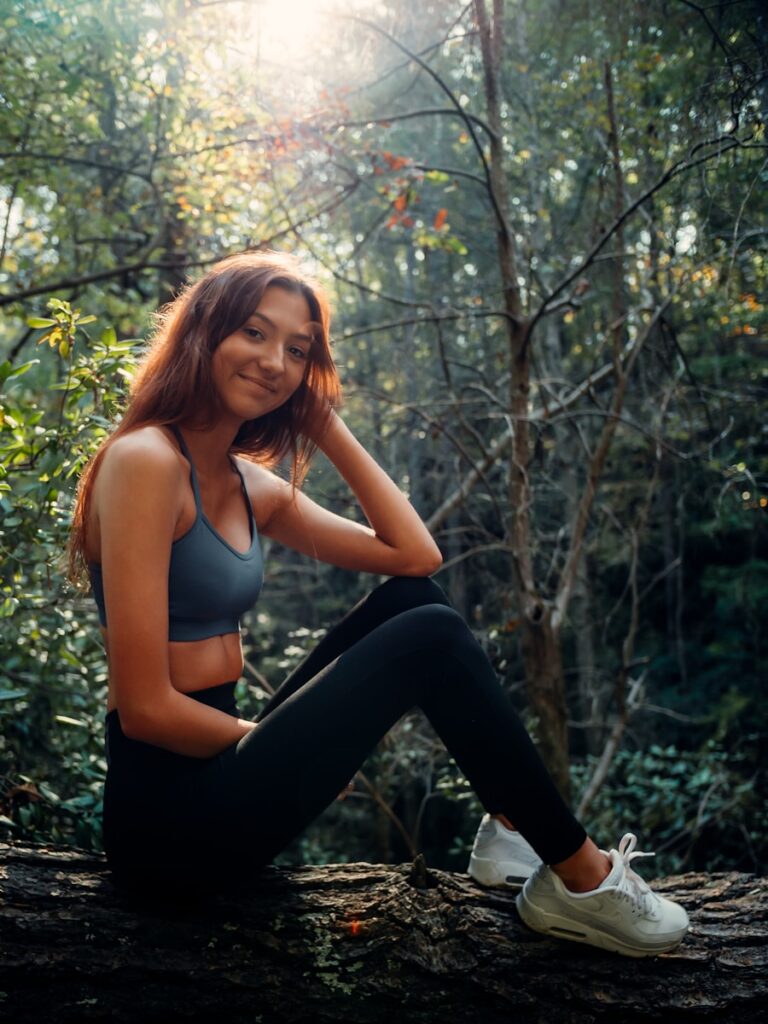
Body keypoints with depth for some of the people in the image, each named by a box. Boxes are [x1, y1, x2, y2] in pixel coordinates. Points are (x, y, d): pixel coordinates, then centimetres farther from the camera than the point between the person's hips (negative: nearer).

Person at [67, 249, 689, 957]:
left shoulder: (248, 483, 10)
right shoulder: (147, 461, -17)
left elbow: (416, 556, 4)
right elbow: (144, 708, -21)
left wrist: (328, 426, 3)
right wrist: (296, 748, -8)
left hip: (222, 767, 9)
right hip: (170, 812, -9)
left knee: (414, 599, 6)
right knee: (430, 637, -15)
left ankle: (510, 827, 6)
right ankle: (583, 879, -1)